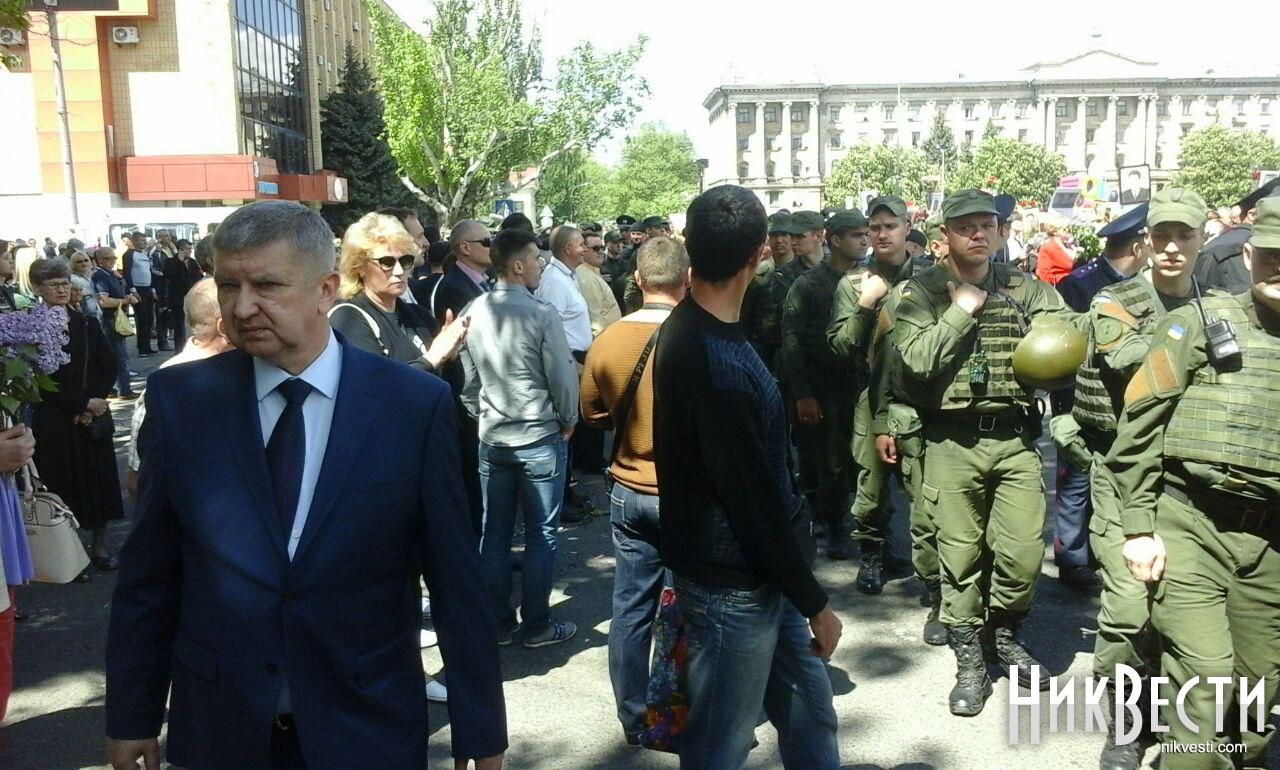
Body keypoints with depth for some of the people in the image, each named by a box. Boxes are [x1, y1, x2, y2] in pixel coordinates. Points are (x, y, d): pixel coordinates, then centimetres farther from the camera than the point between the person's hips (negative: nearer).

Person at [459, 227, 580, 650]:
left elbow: (466, 379, 4)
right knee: (541, 534, 8)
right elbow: (562, 378, -13)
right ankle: (537, 625, 18)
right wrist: (568, 422, 4)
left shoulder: (472, 313, -2)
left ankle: (497, 623, 24)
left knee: (494, 534, 13)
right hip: (540, 439, -5)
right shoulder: (542, 314, -17)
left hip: (491, 439, 5)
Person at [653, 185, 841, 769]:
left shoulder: (691, 326, 4)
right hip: (731, 587, -9)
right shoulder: (716, 361, -29)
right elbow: (753, 498, -23)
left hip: (758, 571, 9)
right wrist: (814, 603, -14)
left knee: (809, 716, 23)